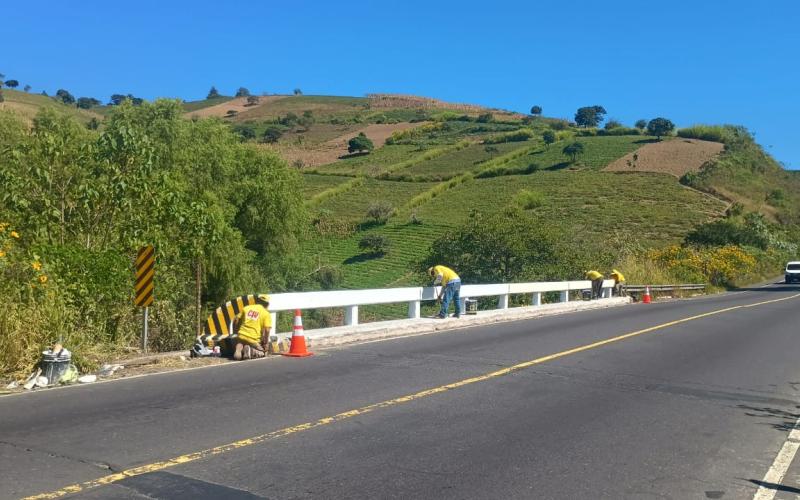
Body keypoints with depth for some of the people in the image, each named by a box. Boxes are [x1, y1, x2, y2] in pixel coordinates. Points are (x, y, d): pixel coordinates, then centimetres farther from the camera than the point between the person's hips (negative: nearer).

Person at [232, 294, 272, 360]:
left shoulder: (246, 308, 12)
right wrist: (265, 343, 0)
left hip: (241, 337, 3)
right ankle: (251, 351, -12)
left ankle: (239, 349, -9)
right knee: (262, 353, 20)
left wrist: (237, 333, 27)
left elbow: (236, 321, 14)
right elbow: (267, 330, -10)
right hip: (254, 340, -3)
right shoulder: (266, 314, -1)